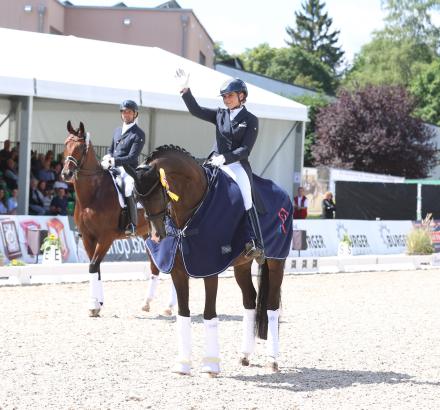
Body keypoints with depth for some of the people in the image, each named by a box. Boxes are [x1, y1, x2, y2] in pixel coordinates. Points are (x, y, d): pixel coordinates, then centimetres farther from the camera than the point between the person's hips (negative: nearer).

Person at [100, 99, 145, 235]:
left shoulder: (139, 134, -5)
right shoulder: (117, 131, 19)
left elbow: (132, 157, -13)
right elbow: (111, 149, 26)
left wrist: (113, 161, -22)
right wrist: (108, 157, 1)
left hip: (128, 170, -8)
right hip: (113, 169, 8)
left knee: (128, 191, -32)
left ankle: (132, 225, -26)